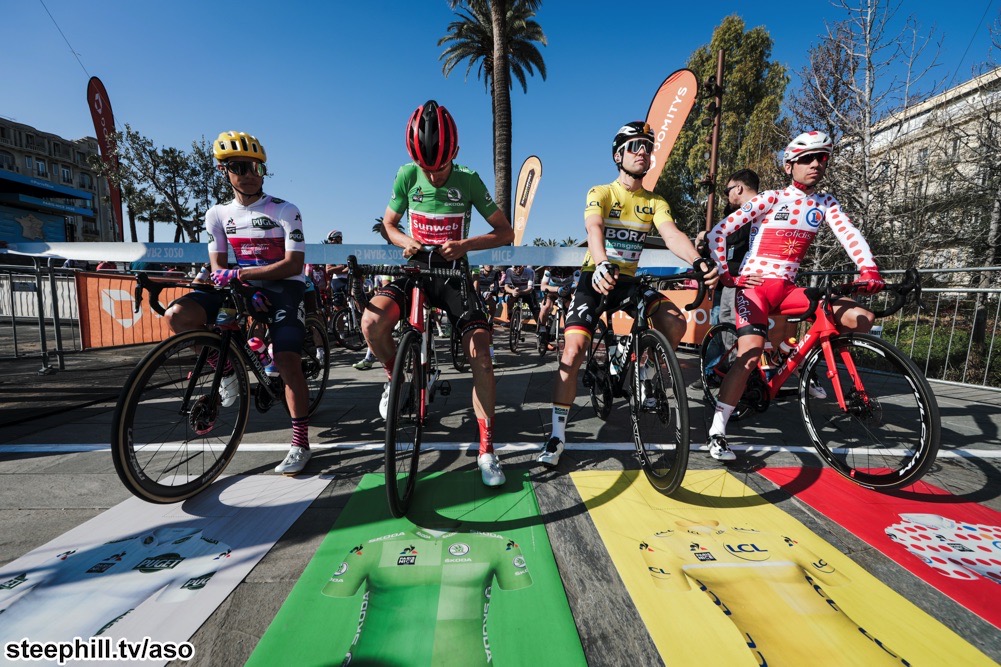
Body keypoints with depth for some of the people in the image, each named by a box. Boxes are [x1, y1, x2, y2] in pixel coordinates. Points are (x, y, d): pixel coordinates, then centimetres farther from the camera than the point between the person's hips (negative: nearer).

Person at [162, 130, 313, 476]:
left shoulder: (285, 210, -6)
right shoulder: (218, 214, 7)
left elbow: (294, 265, -14)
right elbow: (218, 267, 5)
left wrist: (240, 273, -21)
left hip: (284, 287, -4)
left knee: (287, 361, -20)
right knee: (178, 314, -21)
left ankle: (300, 443, -6)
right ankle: (228, 368, 4)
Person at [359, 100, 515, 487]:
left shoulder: (469, 180, -6)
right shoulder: (407, 176, -2)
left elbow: (505, 232, -5)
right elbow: (388, 224, 10)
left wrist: (465, 244, -22)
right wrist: (406, 241, -14)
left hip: (453, 273, -1)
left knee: (481, 356, -17)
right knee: (372, 323, -31)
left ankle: (486, 450, -1)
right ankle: (395, 375, 4)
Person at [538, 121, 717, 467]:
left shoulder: (655, 202, 7)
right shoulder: (600, 193, -4)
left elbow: (672, 234, -12)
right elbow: (593, 229, -26)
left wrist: (699, 261, -34)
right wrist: (601, 265, -48)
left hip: (630, 279, 4)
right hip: (596, 276, -4)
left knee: (676, 324, -20)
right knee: (573, 350, -18)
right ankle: (557, 434, -6)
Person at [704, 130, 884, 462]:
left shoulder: (825, 204, 11)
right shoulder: (770, 199, -4)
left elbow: (851, 235, -3)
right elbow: (718, 232, -10)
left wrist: (870, 270, -21)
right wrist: (726, 276, -12)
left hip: (786, 288, 6)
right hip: (754, 285, -5)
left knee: (862, 319, -9)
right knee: (751, 356, -23)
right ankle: (717, 432, -16)